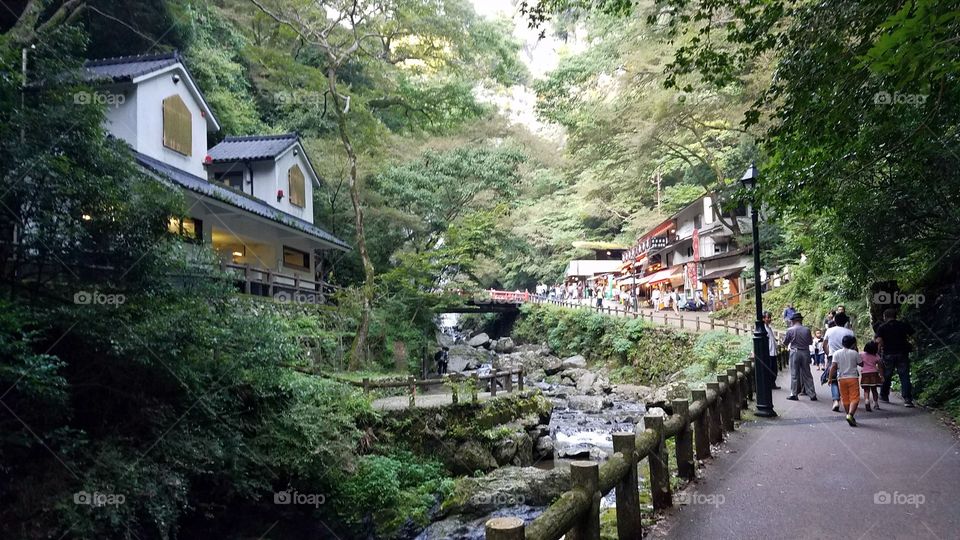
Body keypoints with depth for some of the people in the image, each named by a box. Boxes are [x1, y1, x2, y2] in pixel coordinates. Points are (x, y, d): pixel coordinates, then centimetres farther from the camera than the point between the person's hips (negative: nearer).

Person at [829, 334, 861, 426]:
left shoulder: (837, 353, 0)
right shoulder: (854, 353, -3)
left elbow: (833, 366, -5)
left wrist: (830, 377, 0)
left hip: (841, 378, 2)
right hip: (853, 378, -2)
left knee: (845, 398, 13)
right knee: (854, 398, -4)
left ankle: (849, 416, 19)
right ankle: (850, 414, -24)